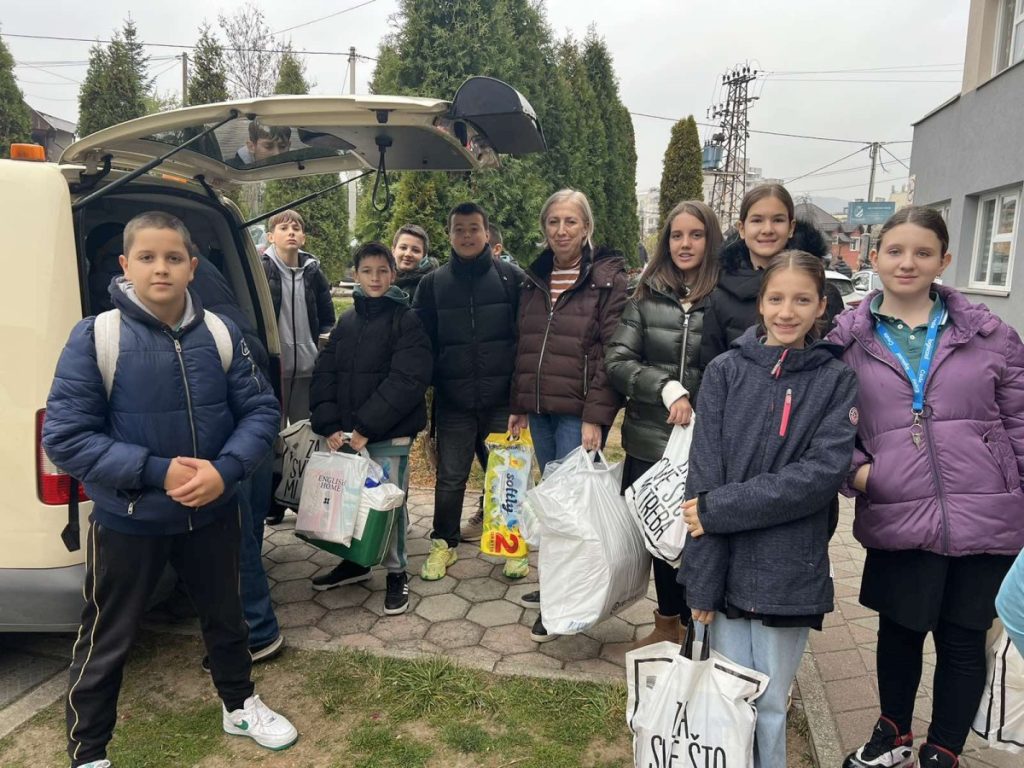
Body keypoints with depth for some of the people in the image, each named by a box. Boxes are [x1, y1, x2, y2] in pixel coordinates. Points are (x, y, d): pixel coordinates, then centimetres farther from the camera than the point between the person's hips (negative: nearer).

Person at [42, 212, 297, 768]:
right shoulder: (94, 337, -16)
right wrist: (156, 472, -25)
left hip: (212, 514, 3)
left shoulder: (220, 333, -7)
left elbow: (261, 409, -4)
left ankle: (239, 707, 49)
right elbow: (64, 436, -17)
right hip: (126, 521, -3)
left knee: (225, 616, 23)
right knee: (106, 643, 14)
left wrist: (225, 470, -21)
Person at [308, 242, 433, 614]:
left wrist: (366, 427, -17)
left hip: (389, 433, -5)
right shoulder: (346, 321, 11)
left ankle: (396, 572, 20)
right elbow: (324, 375, 7)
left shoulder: (407, 320, -5)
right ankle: (355, 561, 33)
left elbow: (407, 380, -15)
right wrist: (330, 425, -6)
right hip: (346, 433, 5)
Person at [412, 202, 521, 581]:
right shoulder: (433, 283, 5)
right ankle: (444, 544, 27)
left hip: (501, 398, -1)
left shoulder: (509, 277, 0)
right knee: (450, 478, 10)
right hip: (453, 401, 1)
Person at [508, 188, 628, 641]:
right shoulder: (534, 279, 13)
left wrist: (596, 416, -16)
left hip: (579, 412, -6)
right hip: (540, 409, 6)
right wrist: (518, 405, 13)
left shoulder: (608, 277, -6)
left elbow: (612, 353, -11)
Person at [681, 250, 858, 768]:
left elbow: (823, 472, -13)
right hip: (727, 566, 1)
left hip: (789, 573, 0)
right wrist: (702, 580, -9)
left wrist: (720, 509, -18)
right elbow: (703, 476, -5)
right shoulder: (725, 371, -1)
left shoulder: (837, 381, 0)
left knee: (771, 703, 13)